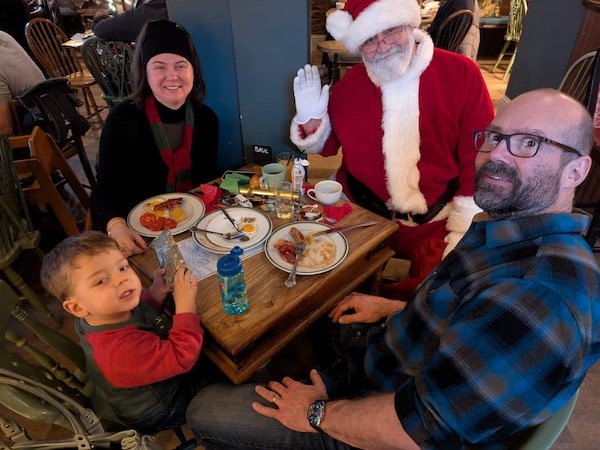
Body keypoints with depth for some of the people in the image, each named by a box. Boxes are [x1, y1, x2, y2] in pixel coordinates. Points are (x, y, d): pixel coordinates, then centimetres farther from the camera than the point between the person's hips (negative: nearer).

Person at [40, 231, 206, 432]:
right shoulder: (121, 350, -45)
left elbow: (144, 314, 4)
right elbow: (182, 357, -39)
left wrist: (155, 294, -17)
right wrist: (186, 303, -36)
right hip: (156, 413, -7)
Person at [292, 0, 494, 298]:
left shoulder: (461, 74, -7)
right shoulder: (349, 84, 1)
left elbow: (480, 160, -6)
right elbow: (327, 147, 12)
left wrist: (463, 232, -9)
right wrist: (311, 117, -9)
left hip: (434, 225, -1)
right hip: (359, 215, 2)